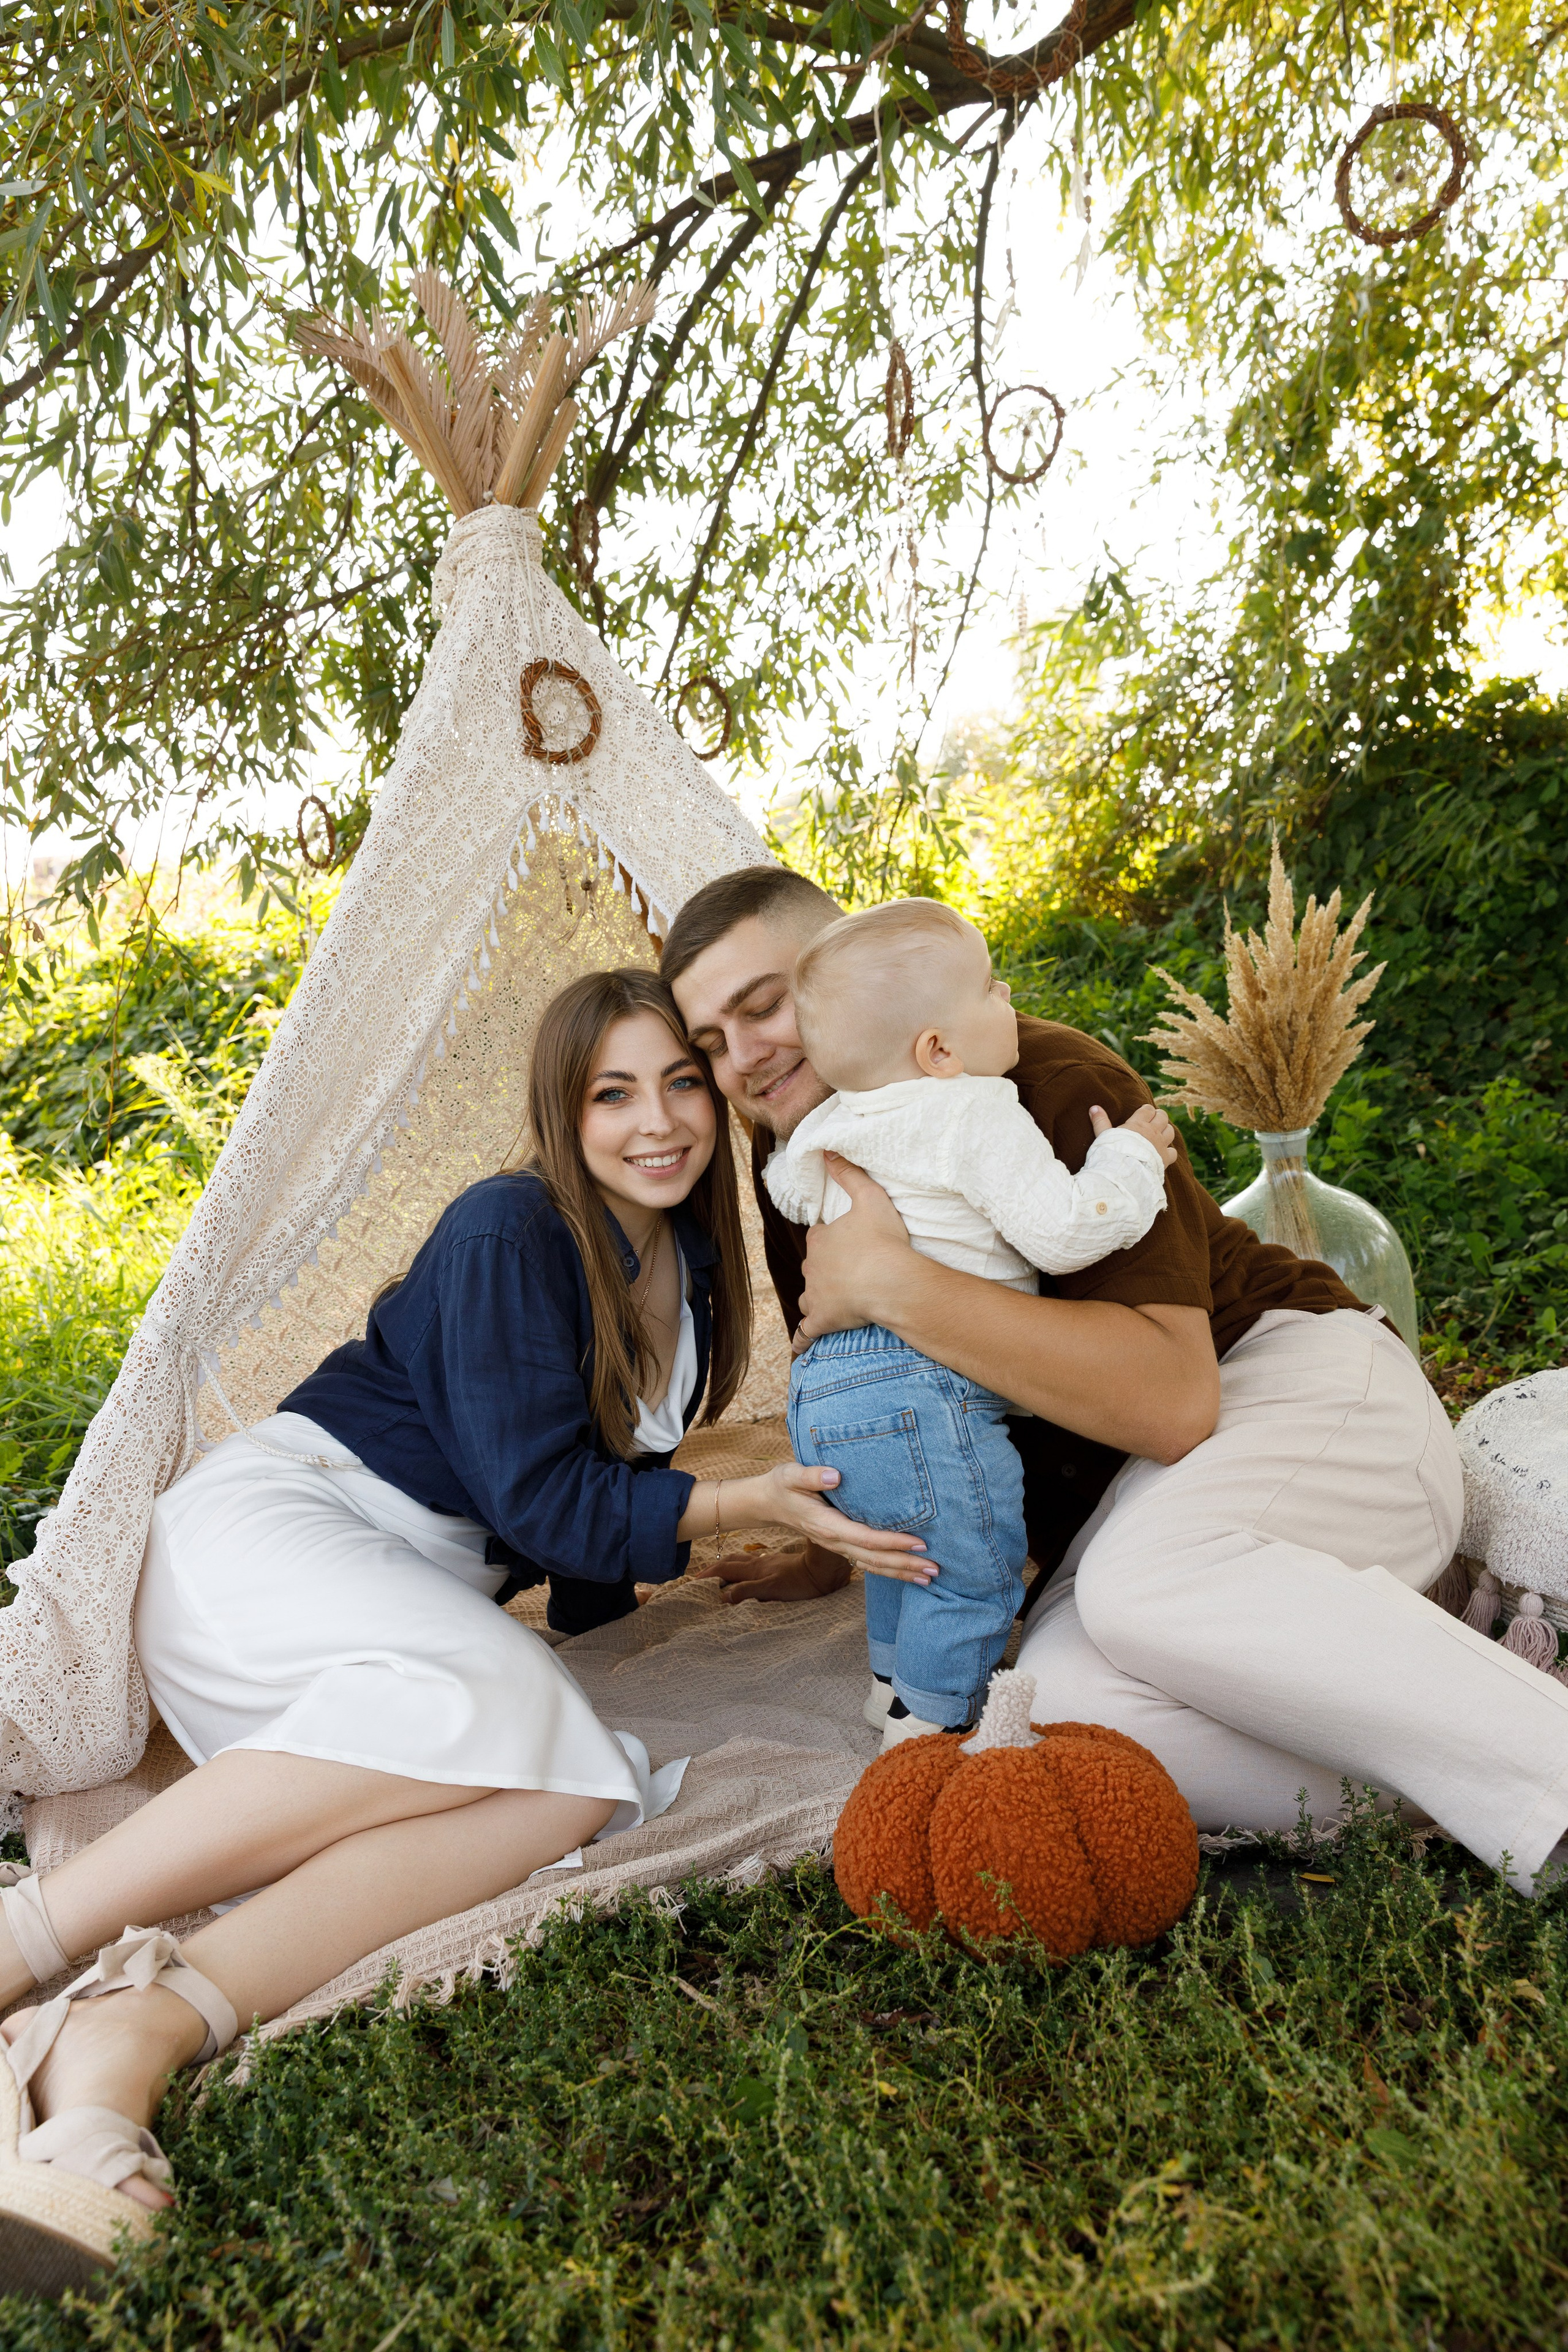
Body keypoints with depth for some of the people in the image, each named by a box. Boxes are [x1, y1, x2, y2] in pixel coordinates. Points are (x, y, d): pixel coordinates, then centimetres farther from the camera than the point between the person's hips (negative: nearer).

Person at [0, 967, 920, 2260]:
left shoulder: (687, 1267, 9)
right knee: (496, 1697, -37)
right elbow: (534, 1495, -16)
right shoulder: (509, 1231, -14)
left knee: (577, 1781, -26)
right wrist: (737, 1502, -18)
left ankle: (141, 2025, -37)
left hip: (428, 1588, 7)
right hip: (271, 1519, -6)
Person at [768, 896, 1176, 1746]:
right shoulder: (981, 1119, -15)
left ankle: (891, 1684, 43)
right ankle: (925, 1725, 15)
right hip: (918, 1385, -10)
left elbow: (789, 1186, 30)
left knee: (909, 1544, 29)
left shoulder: (835, 1127, 12)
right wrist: (1131, 1157, -3)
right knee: (976, 1564, 5)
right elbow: (1063, 1233, -19)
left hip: (825, 1384, 10)